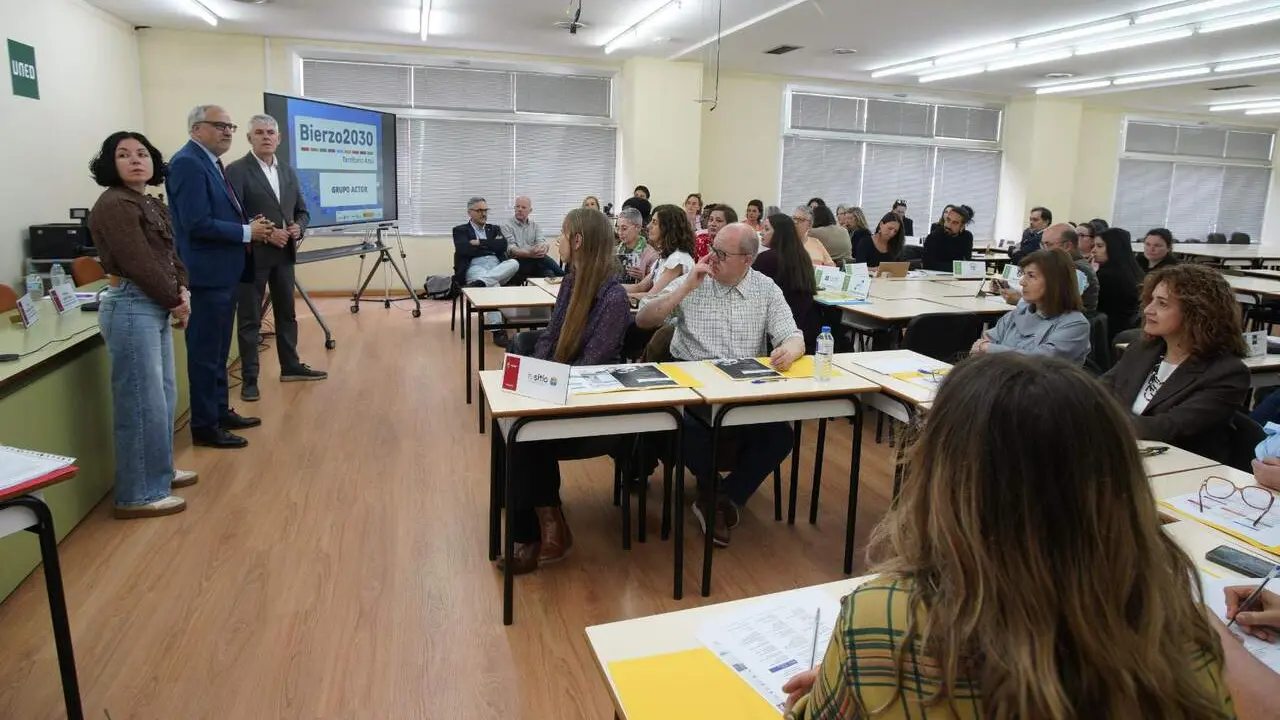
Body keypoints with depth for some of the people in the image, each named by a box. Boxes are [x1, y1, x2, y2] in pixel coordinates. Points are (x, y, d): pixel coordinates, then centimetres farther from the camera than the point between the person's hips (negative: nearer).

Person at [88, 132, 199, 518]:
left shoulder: (153, 204, 15)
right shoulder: (114, 204, -13)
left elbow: (170, 254, 14)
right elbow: (139, 264, -19)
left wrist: (182, 292, -3)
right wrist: (174, 301, -9)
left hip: (156, 307, 10)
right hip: (131, 307, -10)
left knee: (164, 395, 17)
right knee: (142, 402, -6)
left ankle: (159, 472, 32)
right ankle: (137, 495, 4)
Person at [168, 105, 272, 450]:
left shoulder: (211, 163, 14)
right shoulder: (187, 163, -16)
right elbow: (197, 224, -24)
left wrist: (254, 228, 1)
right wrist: (247, 232, -15)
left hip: (222, 272, 10)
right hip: (206, 274, -10)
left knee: (218, 351, 18)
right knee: (205, 353, -1)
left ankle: (220, 411, 29)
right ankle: (204, 427, 8)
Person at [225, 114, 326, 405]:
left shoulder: (288, 172, 12)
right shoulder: (236, 170, -7)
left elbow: (302, 211, 14)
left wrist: (298, 228, -7)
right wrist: (265, 234, -22)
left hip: (284, 253, 6)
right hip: (252, 255, -6)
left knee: (287, 313, 15)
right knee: (249, 319, 2)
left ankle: (291, 367, 27)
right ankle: (249, 378, 8)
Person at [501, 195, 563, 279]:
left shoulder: (535, 225, 20)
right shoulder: (507, 226, 5)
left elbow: (542, 242, 5)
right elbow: (511, 249, -9)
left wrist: (544, 247, -24)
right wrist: (529, 254, -30)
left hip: (536, 261, 4)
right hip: (517, 262, -4)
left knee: (548, 272, -33)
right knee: (543, 259, -33)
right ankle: (564, 277, -26)